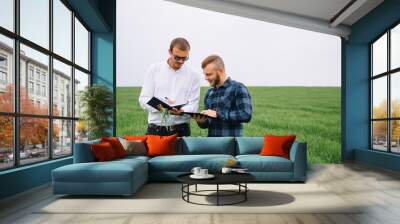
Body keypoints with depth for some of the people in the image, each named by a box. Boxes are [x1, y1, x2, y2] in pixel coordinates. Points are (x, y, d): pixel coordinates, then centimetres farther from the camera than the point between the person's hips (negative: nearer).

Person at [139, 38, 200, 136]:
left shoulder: (193, 75, 3)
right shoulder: (154, 69, 4)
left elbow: (194, 104, 0)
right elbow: (143, 99, 2)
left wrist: (182, 111, -22)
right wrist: (159, 107, -18)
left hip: (181, 130, 0)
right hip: (155, 129, 0)